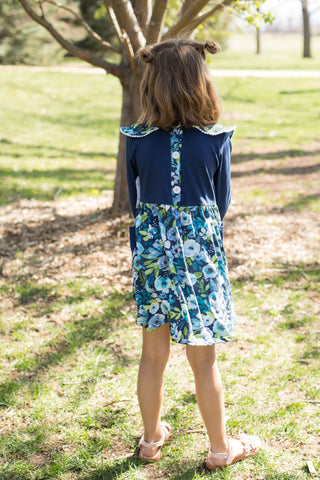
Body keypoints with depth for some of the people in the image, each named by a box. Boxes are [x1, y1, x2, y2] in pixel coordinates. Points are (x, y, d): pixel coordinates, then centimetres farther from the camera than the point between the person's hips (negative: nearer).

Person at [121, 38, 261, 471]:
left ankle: (152, 439, 32)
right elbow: (222, 204, 2)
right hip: (200, 254, -2)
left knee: (153, 355, 15)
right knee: (203, 359, 9)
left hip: (151, 252, 2)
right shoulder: (216, 140, -10)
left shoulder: (137, 141, -6)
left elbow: (135, 200, 6)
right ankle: (220, 448, 26)